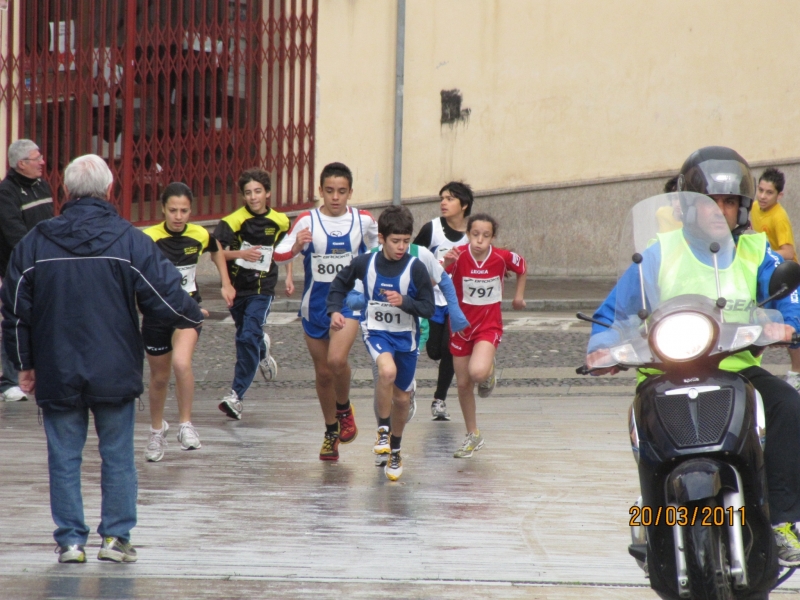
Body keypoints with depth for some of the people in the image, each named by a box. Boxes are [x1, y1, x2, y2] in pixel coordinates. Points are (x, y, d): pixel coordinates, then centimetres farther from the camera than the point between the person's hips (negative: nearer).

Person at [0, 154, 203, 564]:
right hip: (115, 373, -1)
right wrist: (193, 316, 17)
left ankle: (70, 540, 7)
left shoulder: (35, 243, 0)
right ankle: (116, 537, 9)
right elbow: (164, 297, -5)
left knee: (64, 458, 7)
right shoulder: (129, 241, -6)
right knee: (117, 456, 8)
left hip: (56, 375, 1)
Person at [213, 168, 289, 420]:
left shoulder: (280, 222, 0)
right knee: (245, 338, 16)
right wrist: (240, 253, -27)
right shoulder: (233, 221, -9)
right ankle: (262, 351, 54)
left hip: (262, 288, -1)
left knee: (249, 338, -16)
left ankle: (237, 395, -16)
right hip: (237, 287, 1)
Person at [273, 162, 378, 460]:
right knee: (323, 371, 10)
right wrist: (296, 246, -35)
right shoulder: (308, 221, -8)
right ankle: (331, 431, 28)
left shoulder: (363, 221, -2)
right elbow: (279, 254, -16)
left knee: (336, 359, -23)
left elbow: (377, 252, 18)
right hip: (315, 304, 1)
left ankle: (344, 408, 6)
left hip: (349, 300, -1)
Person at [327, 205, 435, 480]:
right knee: (388, 371, -32)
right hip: (376, 332, -1)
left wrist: (404, 302, -27)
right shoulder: (364, 263, -8)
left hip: (406, 336, 1)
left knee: (402, 398, 11)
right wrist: (334, 310, -4)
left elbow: (429, 308, -11)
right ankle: (383, 430, -12)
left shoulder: (415, 268, -13)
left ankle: (395, 451, 35)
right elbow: (340, 285, 10)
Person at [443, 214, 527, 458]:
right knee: (463, 384, 9)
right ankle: (473, 436, 27)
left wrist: (519, 295, 9)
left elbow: (522, 268, 10)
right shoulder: (459, 256, -17)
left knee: (478, 372, -28)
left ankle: (489, 373, 11)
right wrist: (446, 264, -46)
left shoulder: (503, 257, -13)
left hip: (489, 326, -2)